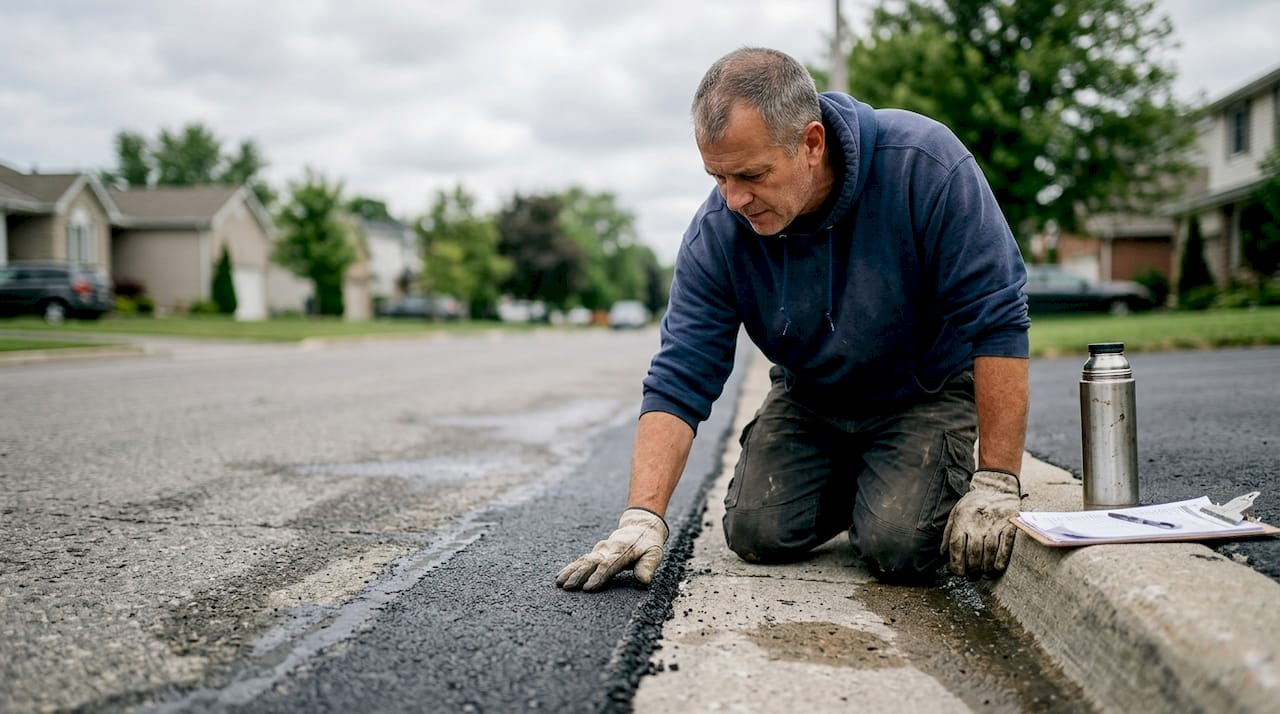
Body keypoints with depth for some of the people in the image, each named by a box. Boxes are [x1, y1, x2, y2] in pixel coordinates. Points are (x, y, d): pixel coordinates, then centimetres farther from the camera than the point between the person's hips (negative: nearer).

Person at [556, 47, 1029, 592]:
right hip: (808, 398, 3)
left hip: (925, 390, -3)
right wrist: (643, 515, -32)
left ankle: (948, 482, 14)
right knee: (758, 534, -12)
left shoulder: (923, 165, -31)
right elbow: (678, 382, -20)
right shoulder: (716, 233, -22)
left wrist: (996, 486, -29)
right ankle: (853, 484, 19)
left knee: (898, 549, -21)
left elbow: (997, 322, -29)